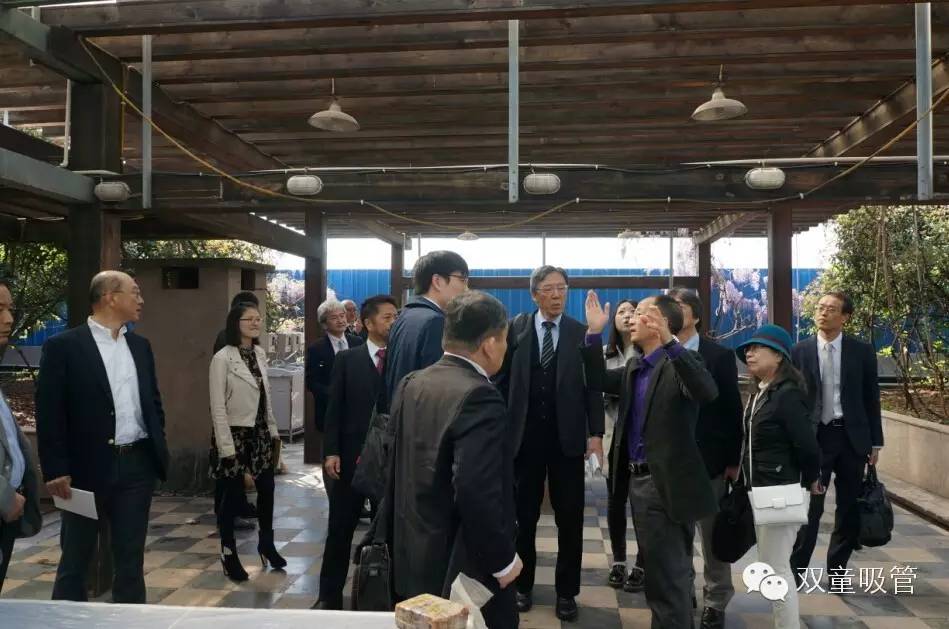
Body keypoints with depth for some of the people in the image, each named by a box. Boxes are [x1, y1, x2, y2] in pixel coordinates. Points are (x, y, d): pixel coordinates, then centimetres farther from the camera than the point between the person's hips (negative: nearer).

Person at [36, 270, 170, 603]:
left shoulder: (140, 345, 11)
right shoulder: (63, 346, -7)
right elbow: (49, 413, -9)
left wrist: (158, 449, 9)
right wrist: (55, 470, -13)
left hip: (137, 465, 5)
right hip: (87, 467, -4)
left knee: (131, 557, 12)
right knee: (76, 558, 10)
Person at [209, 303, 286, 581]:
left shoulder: (260, 353, 5)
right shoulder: (222, 358, -14)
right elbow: (217, 407, -15)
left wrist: (273, 431, 12)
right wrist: (226, 446, -17)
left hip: (259, 432, 6)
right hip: (235, 433, -6)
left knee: (267, 489, 11)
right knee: (232, 496, 4)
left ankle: (266, 544, 31)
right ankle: (229, 555, 19)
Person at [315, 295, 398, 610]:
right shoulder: (347, 359, 4)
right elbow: (334, 408, 1)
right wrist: (331, 451, -6)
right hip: (352, 456, 0)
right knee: (341, 528, 8)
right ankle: (330, 594, 21)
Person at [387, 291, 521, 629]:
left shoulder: (411, 385, 2)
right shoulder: (478, 397, -23)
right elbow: (476, 494, -28)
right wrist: (503, 560, -16)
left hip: (413, 563, 8)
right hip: (463, 571, -8)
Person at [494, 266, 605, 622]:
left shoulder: (583, 333, 1)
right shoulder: (516, 328, 1)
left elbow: (593, 386, 0)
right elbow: (502, 381, 0)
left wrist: (595, 432, -8)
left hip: (567, 437, 0)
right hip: (524, 436, 0)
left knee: (570, 518, 8)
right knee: (524, 516, 12)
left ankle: (566, 591, 23)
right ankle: (522, 584, 29)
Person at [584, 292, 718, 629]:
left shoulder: (679, 362, -15)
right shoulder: (634, 367, 12)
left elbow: (707, 392, -32)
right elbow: (599, 381, 13)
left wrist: (669, 342, -42)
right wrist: (595, 332, 4)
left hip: (665, 483, -9)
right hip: (639, 478, 9)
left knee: (667, 576, 0)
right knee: (658, 570, 23)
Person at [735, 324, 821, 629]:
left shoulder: (788, 394, -18)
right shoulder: (757, 394, 9)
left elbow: (807, 446, -20)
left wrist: (809, 482, -6)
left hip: (780, 493, -9)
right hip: (759, 491, 9)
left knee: (775, 568, -3)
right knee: (770, 565, 17)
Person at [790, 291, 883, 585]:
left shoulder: (862, 351, 1)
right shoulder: (800, 351, -1)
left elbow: (871, 398, 4)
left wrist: (875, 442, 2)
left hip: (852, 436, 2)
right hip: (814, 436, -1)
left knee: (849, 508, 10)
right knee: (810, 507, -1)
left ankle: (837, 570, 25)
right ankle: (795, 570, 8)